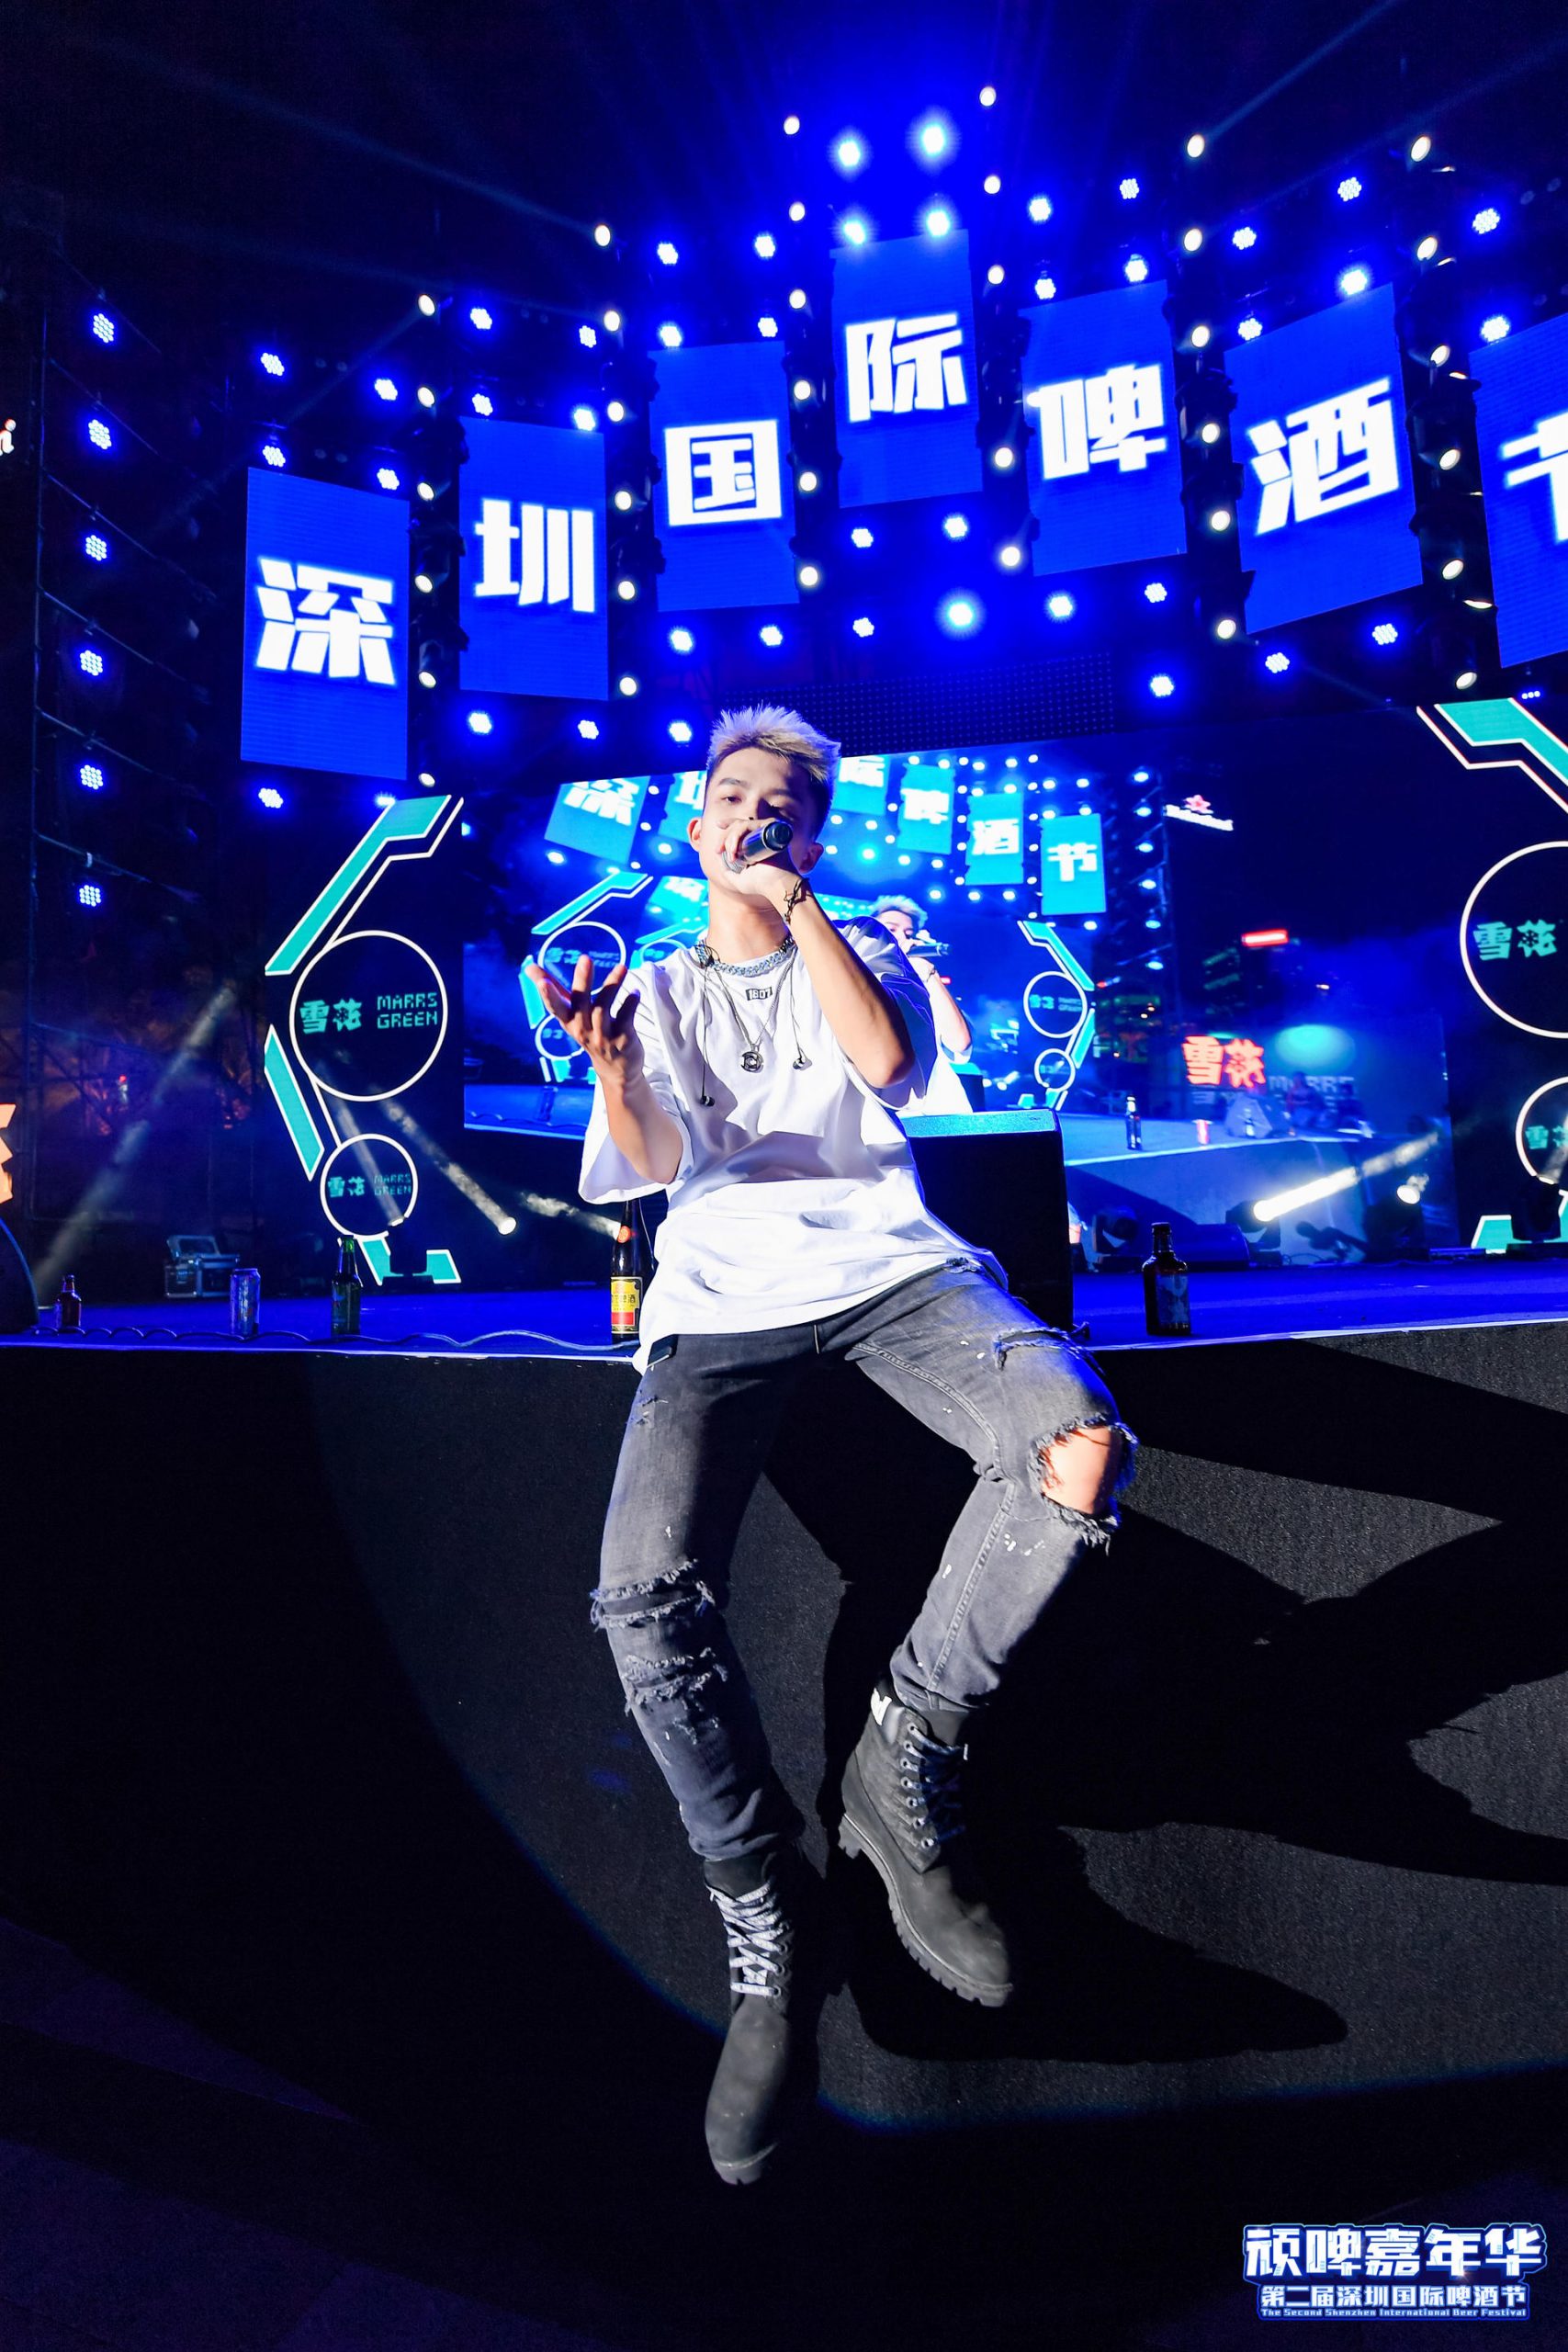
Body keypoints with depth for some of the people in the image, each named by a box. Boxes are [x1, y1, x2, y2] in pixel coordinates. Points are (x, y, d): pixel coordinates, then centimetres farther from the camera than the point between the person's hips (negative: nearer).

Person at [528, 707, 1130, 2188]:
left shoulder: (866, 955, 21)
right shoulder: (657, 990, 20)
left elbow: (888, 1063, -3)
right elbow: (656, 1165, 3)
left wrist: (796, 905, -1)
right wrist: (609, 1067, -17)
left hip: (887, 1261, 1)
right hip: (720, 1297, 0)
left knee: (1080, 1453, -28)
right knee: (645, 1592, -24)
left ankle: (903, 1762, -6)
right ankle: (769, 1924, 0)